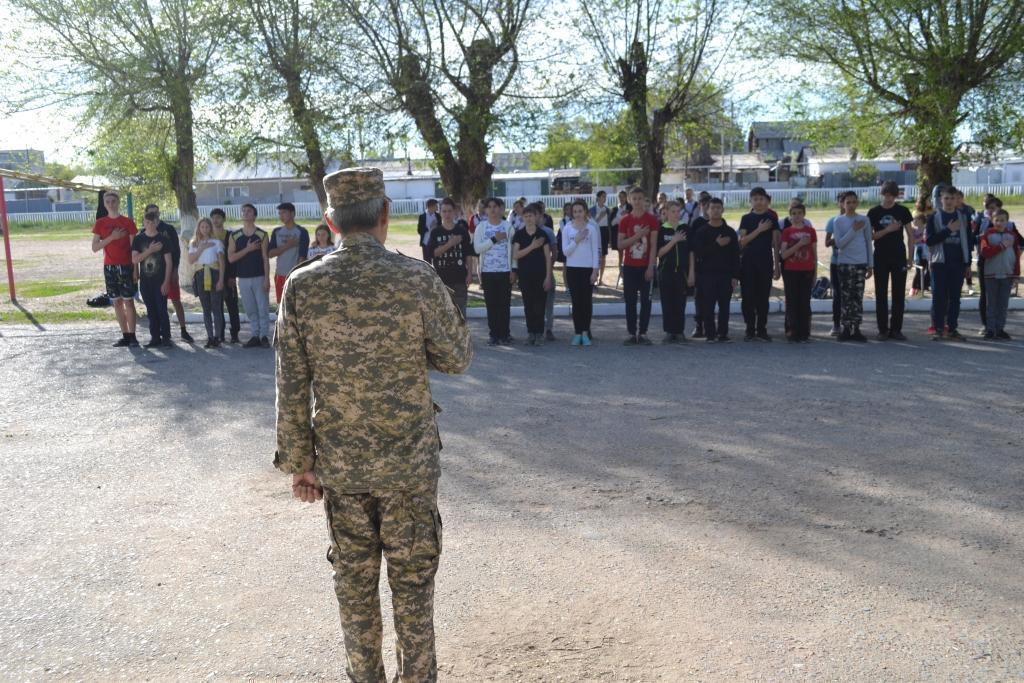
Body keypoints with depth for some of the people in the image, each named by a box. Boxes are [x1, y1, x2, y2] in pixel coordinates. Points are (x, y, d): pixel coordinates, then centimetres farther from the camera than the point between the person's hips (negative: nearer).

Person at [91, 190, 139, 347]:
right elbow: (95, 248, 2)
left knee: (128, 301, -5)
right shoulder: (100, 223, 7)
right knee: (117, 302, 4)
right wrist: (111, 237, -11)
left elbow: (134, 247, 0)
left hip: (126, 266, -3)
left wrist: (136, 269, -6)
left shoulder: (128, 222, 1)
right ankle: (125, 336, 9)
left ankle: (132, 336, -2)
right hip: (109, 267, 3)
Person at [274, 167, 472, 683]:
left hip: (337, 463, 2)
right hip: (409, 462, -2)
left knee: (353, 583, 16)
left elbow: (291, 387, -4)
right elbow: (458, 359, -3)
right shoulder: (417, 278, -13)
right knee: (412, 582, 12)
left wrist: (298, 463, 5)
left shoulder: (301, 286, -6)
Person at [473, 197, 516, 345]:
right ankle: (494, 334, 7)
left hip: (505, 270, -1)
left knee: (505, 304, -1)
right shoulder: (481, 227, 7)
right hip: (488, 271, 1)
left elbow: (512, 249, 3)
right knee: (491, 304, 1)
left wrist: (514, 270, -2)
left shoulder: (508, 227, 5)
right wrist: (494, 239, -11)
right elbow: (477, 248, -3)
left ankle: (504, 334, 8)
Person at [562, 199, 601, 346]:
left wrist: (595, 270, -6)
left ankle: (585, 332, 7)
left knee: (587, 300, 0)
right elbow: (565, 251, -2)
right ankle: (577, 333, 6)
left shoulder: (592, 228, -1)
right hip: (572, 268, 1)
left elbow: (596, 250, -1)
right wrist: (576, 240, -15)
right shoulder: (567, 228, 3)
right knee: (576, 301, 2)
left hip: (588, 268, -1)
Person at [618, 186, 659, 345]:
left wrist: (651, 267, -12)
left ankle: (643, 333, 7)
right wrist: (637, 235, -14)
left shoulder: (652, 219, -1)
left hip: (646, 266, -2)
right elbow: (620, 244, -1)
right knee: (630, 300, 2)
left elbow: (653, 245, -5)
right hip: (629, 266, 2)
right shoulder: (625, 220, 5)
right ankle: (631, 333, 8)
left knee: (645, 300, 0)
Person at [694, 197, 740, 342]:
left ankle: (723, 333, 9)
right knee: (708, 306, -3)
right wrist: (717, 244, -17)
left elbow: (735, 256, 6)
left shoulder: (730, 232, 8)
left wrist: (735, 276, -1)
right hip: (707, 274, -1)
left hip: (726, 274, 2)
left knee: (724, 306, 2)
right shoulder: (702, 231, 4)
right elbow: (700, 252, -8)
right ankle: (710, 334, 4)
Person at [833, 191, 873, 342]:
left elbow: (868, 243, 9)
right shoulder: (839, 221, 1)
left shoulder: (864, 220, 6)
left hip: (861, 263, 1)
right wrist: (853, 230, -14)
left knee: (858, 297, 1)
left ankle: (856, 329, 4)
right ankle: (846, 329, 2)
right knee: (846, 297, -2)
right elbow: (839, 243, -7)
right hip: (845, 263, -1)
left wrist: (870, 265, 7)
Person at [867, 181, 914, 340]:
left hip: (899, 257, 1)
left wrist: (910, 257, 2)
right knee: (881, 295, 1)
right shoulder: (874, 212, 2)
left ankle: (896, 329, 9)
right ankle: (883, 330, 7)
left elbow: (910, 235, 7)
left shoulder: (902, 211, 4)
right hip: (881, 258, -1)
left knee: (899, 295, 2)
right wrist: (887, 230, -15)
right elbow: (870, 236, -1)